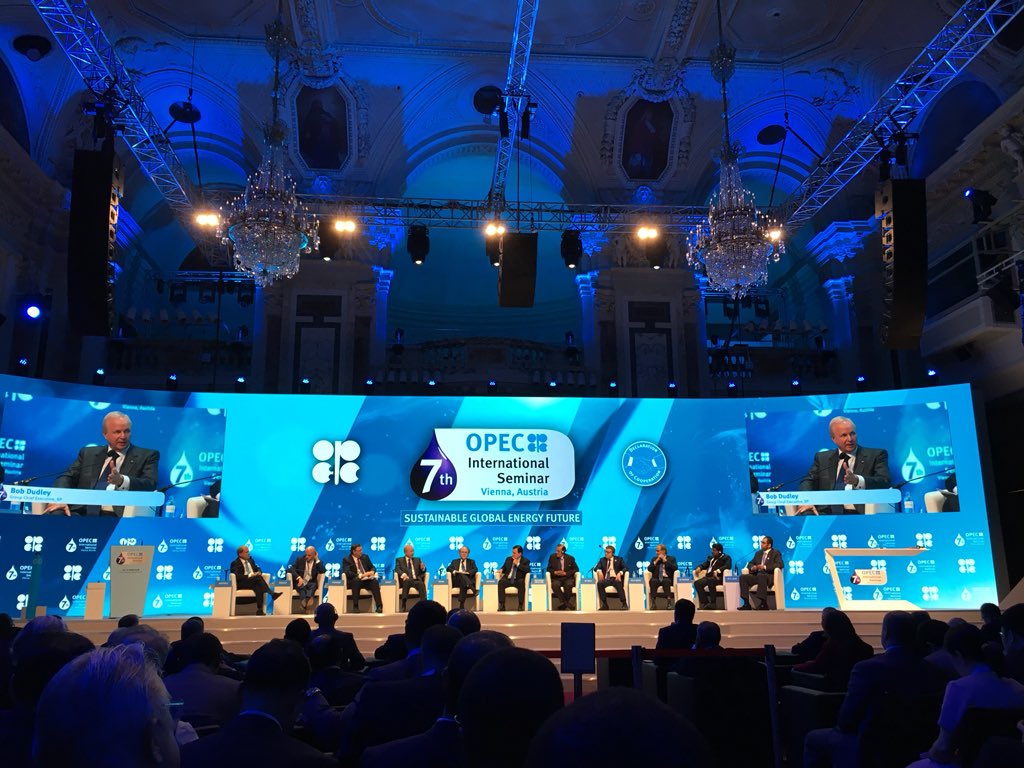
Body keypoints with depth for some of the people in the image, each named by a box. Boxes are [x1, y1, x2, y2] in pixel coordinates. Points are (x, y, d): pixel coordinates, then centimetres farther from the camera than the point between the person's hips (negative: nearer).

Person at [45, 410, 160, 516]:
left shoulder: (147, 456, 10)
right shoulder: (88, 453, 23)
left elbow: (149, 484, -5)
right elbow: (67, 477, 13)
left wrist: (121, 480, -25)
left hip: (116, 516, -3)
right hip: (80, 512, 3)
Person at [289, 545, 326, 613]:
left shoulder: (317, 561, 7)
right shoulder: (300, 559, 7)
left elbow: (323, 571, -8)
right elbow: (291, 569, -4)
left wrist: (317, 560, -9)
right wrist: (298, 578, -21)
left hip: (311, 583, 0)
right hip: (300, 582, 0)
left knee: (313, 585, -35)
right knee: (302, 587, -34)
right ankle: (305, 602, -58)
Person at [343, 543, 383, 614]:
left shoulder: (365, 557, 15)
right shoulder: (347, 560, 0)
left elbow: (372, 567, 16)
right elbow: (347, 572, -14)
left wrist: (372, 572, -10)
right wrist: (360, 575, -26)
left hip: (367, 580, 3)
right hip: (355, 581, -3)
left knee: (374, 581, -29)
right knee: (356, 580, -38)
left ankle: (379, 606, -35)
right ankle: (355, 607, -35)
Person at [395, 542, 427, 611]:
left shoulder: (417, 560, 24)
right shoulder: (399, 560, 15)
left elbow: (422, 572, 19)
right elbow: (397, 569, -2)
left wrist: (423, 568, -6)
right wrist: (403, 574, -25)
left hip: (416, 580, 2)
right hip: (406, 580, -2)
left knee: (421, 584, -32)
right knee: (407, 581, -37)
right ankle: (403, 606, -39)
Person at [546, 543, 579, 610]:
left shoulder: (570, 558, 4)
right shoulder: (552, 557, 8)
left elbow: (576, 569, 2)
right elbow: (549, 569, 10)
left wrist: (565, 573, -12)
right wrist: (555, 572, -13)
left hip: (568, 578, -1)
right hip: (556, 578, 1)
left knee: (568, 585, -36)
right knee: (555, 585, -34)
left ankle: (564, 604, -20)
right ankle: (566, 604, -32)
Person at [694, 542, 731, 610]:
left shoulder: (726, 558, 8)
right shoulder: (710, 558, 30)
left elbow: (728, 566, -10)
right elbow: (705, 564, 25)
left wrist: (718, 570, -26)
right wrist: (699, 568, 0)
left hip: (718, 577, -6)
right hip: (708, 577, 6)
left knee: (710, 581, -40)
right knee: (697, 583, -24)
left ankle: (713, 604, -34)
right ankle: (705, 603, -23)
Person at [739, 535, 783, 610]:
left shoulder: (776, 553, 4)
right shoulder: (758, 553, 23)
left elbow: (780, 564, -12)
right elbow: (750, 563, 23)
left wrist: (765, 567, -21)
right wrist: (752, 567, -3)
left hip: (769, 576, -6)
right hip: (757, 575, 6)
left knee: (761, 576, -40)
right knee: (743, 577, -20)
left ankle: (764, 604, -35)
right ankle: (747, 604, -23)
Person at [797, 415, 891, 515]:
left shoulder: (876, 455, 12)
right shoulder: (822, 458, 22)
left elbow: (885, 482, -3)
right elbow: (808, 481, 11)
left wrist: (857, 480, -23)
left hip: (858, 513, -1)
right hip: (825, 512, 1)